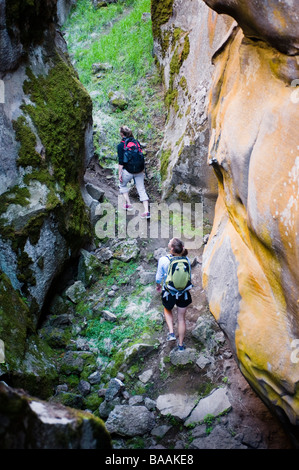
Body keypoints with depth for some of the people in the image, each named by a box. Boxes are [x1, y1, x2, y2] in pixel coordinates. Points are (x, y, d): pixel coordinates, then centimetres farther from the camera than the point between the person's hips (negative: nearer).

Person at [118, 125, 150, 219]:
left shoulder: (120, 145, -8)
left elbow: (121, 162, -11)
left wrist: (119, 173, -4)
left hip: (128, 170, -4)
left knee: (123, 185, 24)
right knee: (141, 189, 6)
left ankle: (128, 204, 21)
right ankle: (146, 211, -2)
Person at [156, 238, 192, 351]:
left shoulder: (163, 260, -20)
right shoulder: (186, 260, -13)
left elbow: (159, 277, -7)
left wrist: (158, 285, 14)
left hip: (169, 292, -1)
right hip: (184, 293, 2)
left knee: (167, 310, 31)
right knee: (181, 318, 16)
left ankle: (171, 333, 16)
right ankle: (181, 344, 28)